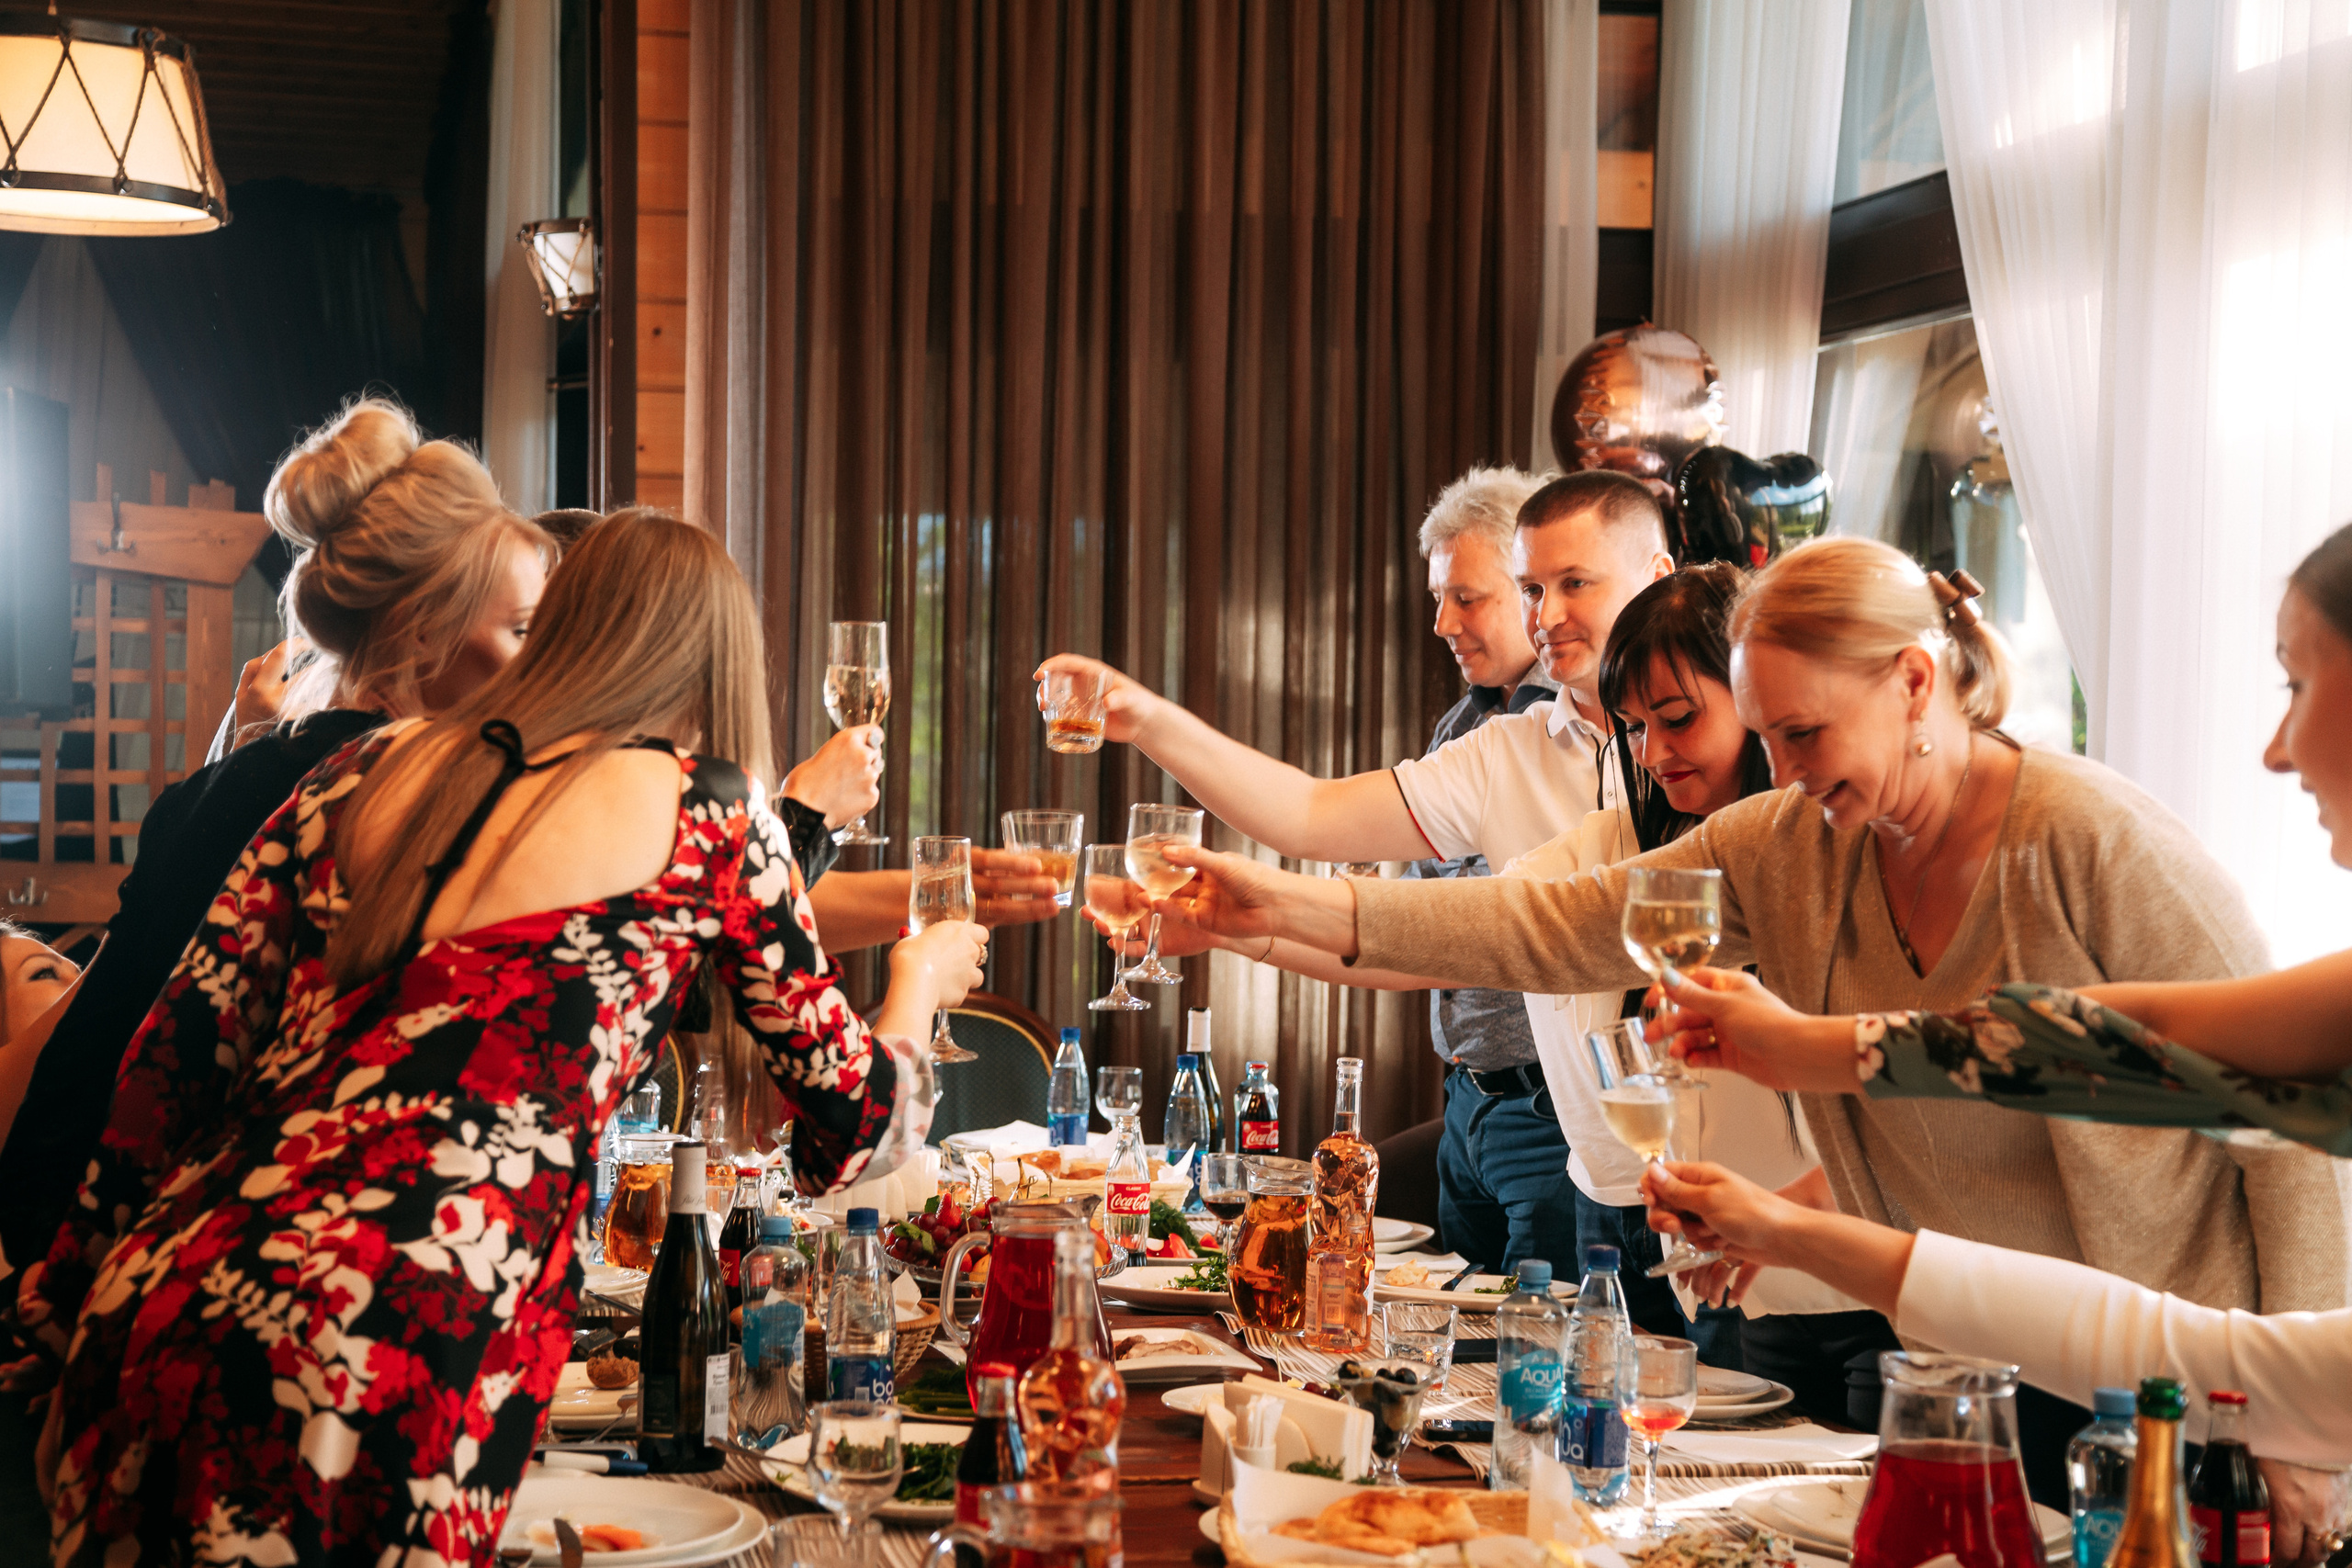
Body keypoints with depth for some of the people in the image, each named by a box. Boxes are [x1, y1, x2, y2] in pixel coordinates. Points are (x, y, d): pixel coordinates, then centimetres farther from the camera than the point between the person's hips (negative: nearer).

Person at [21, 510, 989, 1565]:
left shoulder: (370, 769, 16)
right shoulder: (706, 813, 4)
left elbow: (183, 1040, 14)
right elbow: (854, 1132, 11)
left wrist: (82, 1281, 22)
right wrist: (920, 981, 32)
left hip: (167, 1299, 6)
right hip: (388, 1372, -5)